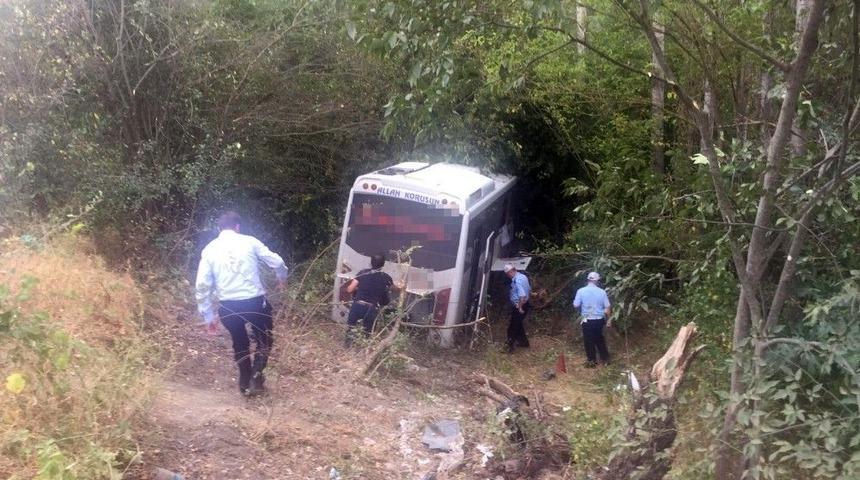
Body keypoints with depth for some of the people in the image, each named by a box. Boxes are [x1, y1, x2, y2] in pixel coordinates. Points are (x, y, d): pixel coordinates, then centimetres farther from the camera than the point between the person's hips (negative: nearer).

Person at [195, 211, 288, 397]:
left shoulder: (209, 249, 5)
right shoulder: (249, 241, 0)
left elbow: (202, 286, 2)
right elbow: (277, 262, 0)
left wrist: (208, 316, 9)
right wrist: (282, 279, 23)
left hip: (228, 307, 2)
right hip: (255, 302, -2)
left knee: (240, 344, 24)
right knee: (264, 340, 20)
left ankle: (245, 383, 34)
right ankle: (256, 375, 0)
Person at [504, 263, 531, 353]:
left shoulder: (517, 281, -26)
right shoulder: (523, 276, 4)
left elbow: (522, 296, -34)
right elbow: (529, 290, 16)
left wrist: (520, 307, -22)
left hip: (518, 306, -10)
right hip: (525, 304, 10)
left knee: (512, 327, 1)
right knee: (518, 324, 24)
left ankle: (510, 347, 8)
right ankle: (524, 342, 36)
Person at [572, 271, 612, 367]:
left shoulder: (581, 291, -12)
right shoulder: (602, 292, -7)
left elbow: (576, 305, -9)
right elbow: (607, 307, -3)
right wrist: (609, 320, 9)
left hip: (587, 320, -2)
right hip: (599, 319, 2)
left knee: (589, 341, 11)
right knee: (599, 339, 22)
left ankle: (592, 361, 21)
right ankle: (605, 358, 31)